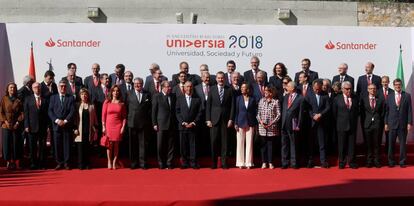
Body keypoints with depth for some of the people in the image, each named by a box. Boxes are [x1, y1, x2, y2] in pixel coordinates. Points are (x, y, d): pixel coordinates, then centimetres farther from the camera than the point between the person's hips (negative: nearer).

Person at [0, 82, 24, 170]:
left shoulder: (18, 100, 8)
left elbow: (22, 113, 4)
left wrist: (18, 122, -7)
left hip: (16, 126, 0)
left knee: (17, 143, 0)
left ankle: (17, 163, 4)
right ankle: (9, 162, 3)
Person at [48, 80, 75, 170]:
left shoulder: (71, 98, 7)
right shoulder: (53, 97, 11)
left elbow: (72, 111, -1)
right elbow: (50, 111, 3)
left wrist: (65, 121, -11)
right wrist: (56, 120, -10)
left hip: (67, 125, -1)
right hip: (56, 125, 1)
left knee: (67, 145, 0)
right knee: (57, 145, 2)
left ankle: (66, 163, 7)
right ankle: (59, 163, 10)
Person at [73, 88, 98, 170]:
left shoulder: (91, 106, 8)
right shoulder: (77, 105, 5)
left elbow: (94, 118, 9)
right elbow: (75, 117, 4)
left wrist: (96, 129, 4)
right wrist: (75, 128, -3)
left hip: (89, 130, 1)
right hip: (80, 130, -1)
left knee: (87, 148, 4)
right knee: (80, 147, -2)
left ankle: (87, 164, 11)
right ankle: (81, 164, 3)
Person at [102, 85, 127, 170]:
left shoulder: (121, 103, 6)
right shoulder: (107, 102, 4)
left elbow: (124, 117, 6)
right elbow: (103, 115, 2)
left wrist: (123, 127, -3)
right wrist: (103, 127, -4)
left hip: (118, 126, 1)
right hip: (109, 125, -1)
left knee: (116, 144, 2)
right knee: (110, 144, -2)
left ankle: (115, 162, 9)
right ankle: (109, 162, 7)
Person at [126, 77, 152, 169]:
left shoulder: (147, 94, 6)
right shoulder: (129, 93, 6)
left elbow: (150, 108, 7)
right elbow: (126, 107, 3)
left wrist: (149, 121, 1)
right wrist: (127, 119, -3)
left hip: (144, 123, 0)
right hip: (132, 122, 0)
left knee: (143, 144, 3)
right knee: (133, 144, 5)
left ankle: (143, 163, 10)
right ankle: (133, 163, 13)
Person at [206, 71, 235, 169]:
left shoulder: (229, 90, 6)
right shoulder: (212, 89, 6)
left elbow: (232, 106, 4)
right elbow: (208, 105, 4)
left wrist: (231, 119, -3)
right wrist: (208, 119, -2)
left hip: (225, 119, 0)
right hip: (214, 119, 0)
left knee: (225, 142, 2)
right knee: (214, 141, 0)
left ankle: (224, 163, 9)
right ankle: (214, 163, 9)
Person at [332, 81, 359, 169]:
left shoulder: (355, 98, 6)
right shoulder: (337, 99, -1)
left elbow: (357, 111, 13)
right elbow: (334, 113, 5)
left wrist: (355, 121, 10)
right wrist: (338, 122, 5)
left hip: (353, 125, 2)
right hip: (342, 126, -2)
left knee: (352, 145, 5)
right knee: (342, 145, 4)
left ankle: (352, 162, 13)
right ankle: (342, 163, 12)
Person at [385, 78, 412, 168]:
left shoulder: (407, 96, 4)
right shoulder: (389, 96, 7)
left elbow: (409, 111, 1)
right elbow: (387, 111, 7)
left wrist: (409, 123, -5)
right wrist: (386, 123, 2)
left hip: (403, 124, -1)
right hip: (392, 124, 1)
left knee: (403, 143, 3)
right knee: (391, 144, 2)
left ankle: (402, 162, 12)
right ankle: (391, 162, 11)